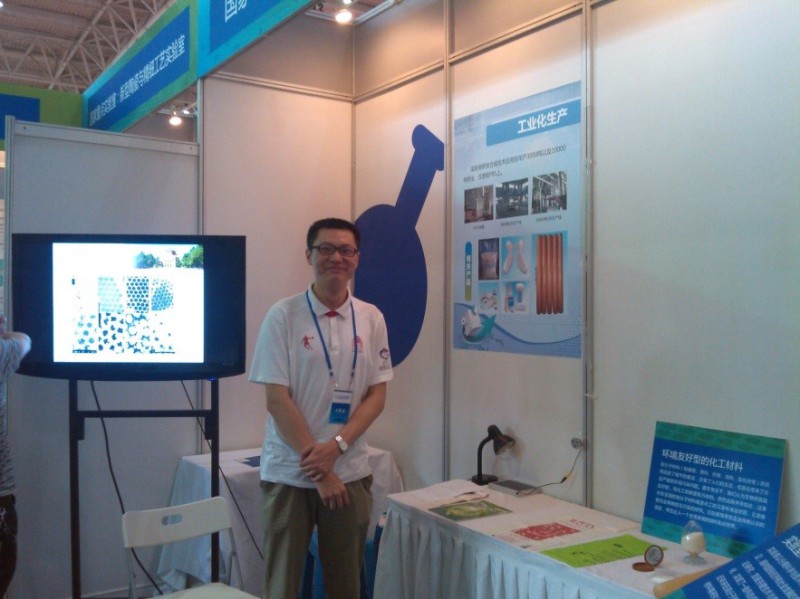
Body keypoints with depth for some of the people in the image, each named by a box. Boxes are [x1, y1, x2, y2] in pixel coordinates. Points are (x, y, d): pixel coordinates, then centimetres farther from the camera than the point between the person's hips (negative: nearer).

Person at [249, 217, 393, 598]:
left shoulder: (371, 318, 2)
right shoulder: (283, 316, -7)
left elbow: (377, 395, 2)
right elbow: (277, 399, -10)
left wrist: (335, 446, -13)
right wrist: (316, 465, -12)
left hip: (350, 471, 3)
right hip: (289, 472, -3)